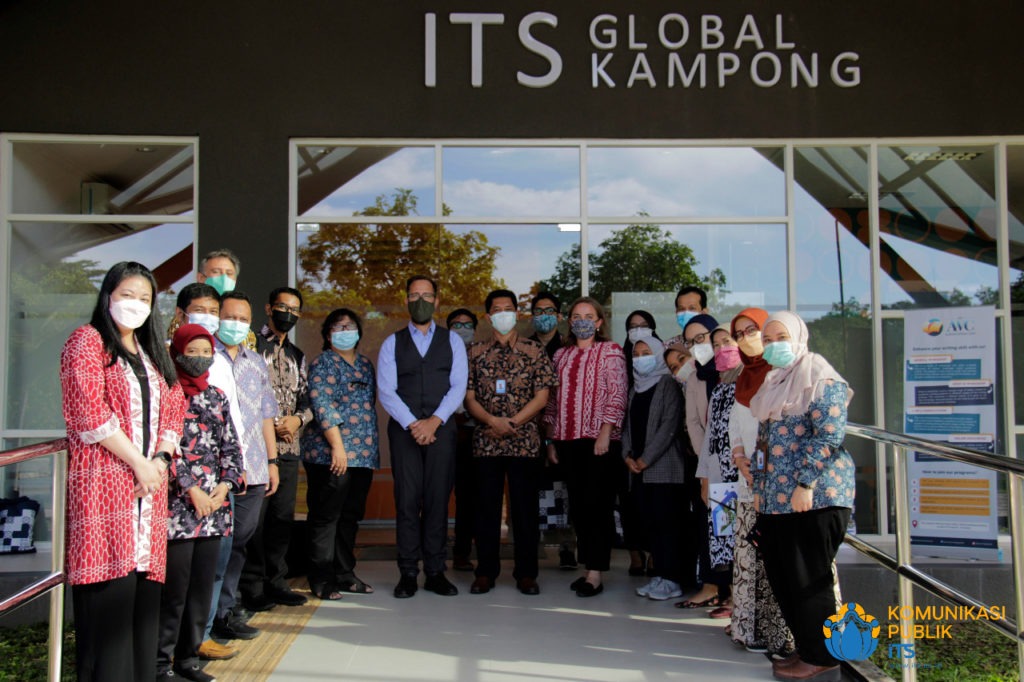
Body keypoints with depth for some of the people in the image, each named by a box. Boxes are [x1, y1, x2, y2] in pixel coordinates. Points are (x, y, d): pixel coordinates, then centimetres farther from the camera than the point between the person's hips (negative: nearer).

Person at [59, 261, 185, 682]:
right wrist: (138, 463, -11)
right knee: (110, 593, -8)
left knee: (144, 594, 6)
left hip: (150, 484, 6)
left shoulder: (151, 354, 22)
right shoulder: (87, 341, 0)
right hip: (104, 482, -6)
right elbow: (90, 411, -11)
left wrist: (160, 460, -1)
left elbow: (174, 410, 16)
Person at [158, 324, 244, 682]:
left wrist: (226, 484, -2)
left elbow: (231, 446, 13)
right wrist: (192, 490, -12)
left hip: (214, 504, 5)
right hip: (178, 504, -5)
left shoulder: (217, 396, 14)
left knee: (203, 586, 9)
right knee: (174, 587, -3)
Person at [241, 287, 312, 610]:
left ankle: (276, 582, 20)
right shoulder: (251, 345, -1)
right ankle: (252, 586, 7)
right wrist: (267, 425, -13)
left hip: (289, 447, 6)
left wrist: (298, 419, -4)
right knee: (255, 518, -4)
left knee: (283, 517, 9)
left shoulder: (298, 356, 19)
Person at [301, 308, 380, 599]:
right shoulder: (322, 363, -3)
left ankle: (345, 574, 21)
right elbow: (323, 407, -12)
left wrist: (372, 448, 15)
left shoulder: (365, 364, 18)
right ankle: (321, 580, 6)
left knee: (351, 516, 12)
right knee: (325, 517, -2)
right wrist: (338, 446, -19)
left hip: (363, 454, 7)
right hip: (330, 454, -7)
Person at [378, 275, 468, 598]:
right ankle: (408, 574, 5)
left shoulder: (452, 341, 10)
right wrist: (412, 424, -12)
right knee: (407, 499, -2)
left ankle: (435, 572, 8)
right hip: (404, 429, 0)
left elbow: (458, 386, 1)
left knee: (438, 499, 0)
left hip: (441, 429, 0)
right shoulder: (392, 343, 9)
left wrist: (435, 420, -11)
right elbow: (386, 391, 0)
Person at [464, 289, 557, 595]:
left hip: (524, 442, -1)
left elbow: (541, 396, -1)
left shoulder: (534, 351, 4)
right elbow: (469, 398, 3)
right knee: (486, 508, 6)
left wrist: (512, 423, -11)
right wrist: (494, 421, -13)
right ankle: (486, 572, 16)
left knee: (525, 509, 4)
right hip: (485, 442, 1)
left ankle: (526, 573, 15)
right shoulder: (475, 352, 7)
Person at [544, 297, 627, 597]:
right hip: (568, 440, 5)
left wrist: (605, 434, -14)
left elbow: (617, 396, -6)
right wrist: (551, 439, 11)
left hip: (598, 438, -5)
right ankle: (588, 567, 17)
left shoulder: (610, 351, 1)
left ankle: (595, 574, -1)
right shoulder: (561, 355, 16)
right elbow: (553, 399, 16)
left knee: (598, 505, -4)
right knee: (577, 505, 8)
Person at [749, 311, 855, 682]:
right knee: (781, 578, 11)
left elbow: (828, 435, -18)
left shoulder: (821, 379, -8)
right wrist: (761, 488, 17)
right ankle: (806, 649, 24)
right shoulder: (773, 384, 19)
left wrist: (806, 485, -21)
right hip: (777, 498, 9)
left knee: (808, 579, -2)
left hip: (815, 496, -9)